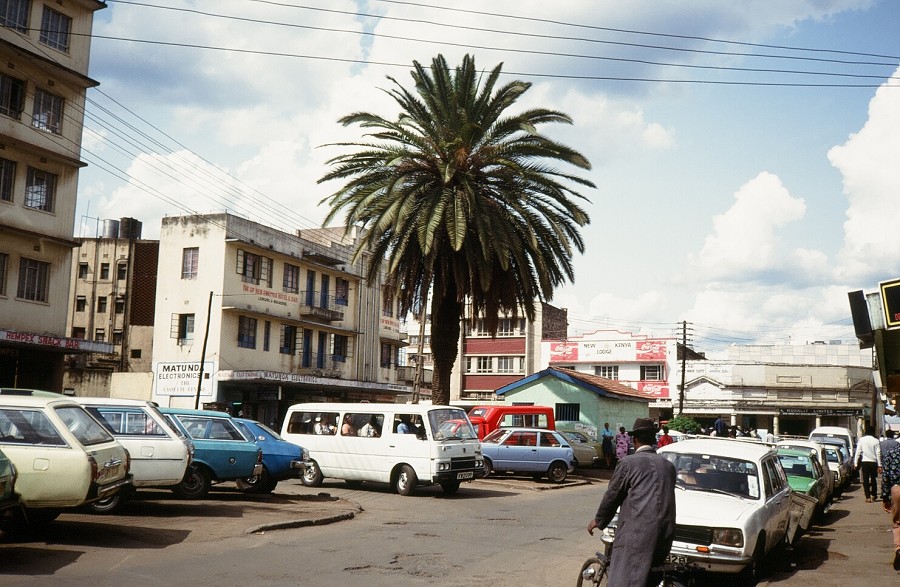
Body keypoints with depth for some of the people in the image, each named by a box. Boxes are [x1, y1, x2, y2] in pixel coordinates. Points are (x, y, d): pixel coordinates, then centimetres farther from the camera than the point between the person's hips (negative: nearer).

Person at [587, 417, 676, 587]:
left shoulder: (628, 463, -2)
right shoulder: (668, 466, 15)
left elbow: (612, 495, 3)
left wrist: (598, 520, 18)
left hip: (637, 532, -6)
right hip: (665, 532, 6)